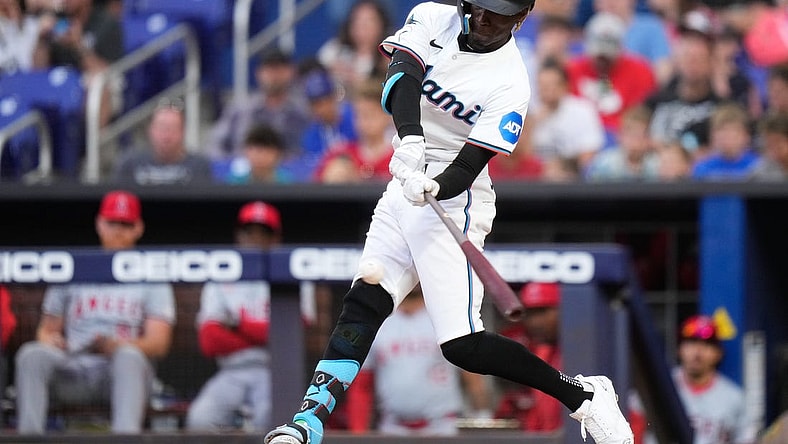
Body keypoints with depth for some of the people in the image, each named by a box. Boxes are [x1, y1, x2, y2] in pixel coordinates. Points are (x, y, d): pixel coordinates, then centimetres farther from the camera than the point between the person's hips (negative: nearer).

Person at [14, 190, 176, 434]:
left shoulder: (151, 277, 11)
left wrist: (115, 346, -21)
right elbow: (47, 330, 20)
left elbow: (159, 343, -1)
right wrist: (50, 340, -7)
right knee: (32, 354, -28)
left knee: (130, 357, -37)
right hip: (74, 373, 2)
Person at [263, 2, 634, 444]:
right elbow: (402, 76, -20)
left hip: (453, 200, -5)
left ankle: (584, 395, 0)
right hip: (405, 187, 6)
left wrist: (434, 187, -40)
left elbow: (468, 167, -18)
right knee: (363, 303, -9)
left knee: (463, 345, -13)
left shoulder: (511, 83, -14)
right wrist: (409, 138, -39)